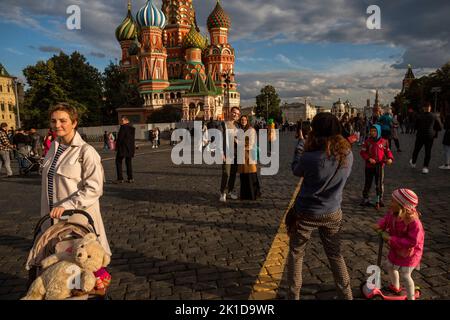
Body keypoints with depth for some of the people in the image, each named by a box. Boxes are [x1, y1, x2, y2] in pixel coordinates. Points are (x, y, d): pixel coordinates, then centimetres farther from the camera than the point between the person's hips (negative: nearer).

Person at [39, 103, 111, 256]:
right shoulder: (53, 147, 7)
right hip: (55, 216, 7)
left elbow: (94, 188, -20)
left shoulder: (86, 151, -16)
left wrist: (66, 206, -23)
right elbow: (48, 184, 17)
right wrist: (47, 212, 17)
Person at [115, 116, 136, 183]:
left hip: (122, 148, -7)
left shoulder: (123, 127, -13)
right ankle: (130, 178, 11)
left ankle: (120, 178, -2)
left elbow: (120, 138, -15)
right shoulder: (132, 128, 11)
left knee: (118, 162, 1)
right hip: (130, 148, 7)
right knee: (128, 162, 13)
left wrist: (117, 146, -5)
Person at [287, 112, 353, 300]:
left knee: (296, 254, 16)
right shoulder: (348, 155, -12)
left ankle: (293, 295, 26)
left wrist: (301, 143, 5)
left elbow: (296, 170, -6)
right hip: (333, 214, 4)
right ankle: (346, 294, 34)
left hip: (306, 213, -4)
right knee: (335, 255, 23)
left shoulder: (310, 157, -26)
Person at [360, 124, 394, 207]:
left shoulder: (384, 142, -2)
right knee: (367, 183, 10)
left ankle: (380, 199, 20)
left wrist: (390, 158, -14)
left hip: (380, 166, 1)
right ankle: (365, 199, 22)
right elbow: (362, 152, -5)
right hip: (369, 165, 0)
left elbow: (388, 151, 5)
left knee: (380, 183, 7)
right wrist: (369, 158, -19)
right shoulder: (368, 141, -5)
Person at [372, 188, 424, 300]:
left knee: (405, 275, 2)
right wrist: (379, 225, -15)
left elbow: (412, 242, -36)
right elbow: (386, 219, 7)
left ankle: (411, 298, 26)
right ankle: (395, 287, 54)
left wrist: (391, 239, -34)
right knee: (390, 267, 25)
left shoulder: (413, 222, -37)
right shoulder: (393, 213, -17)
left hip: (408, 252, -8)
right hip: (395, 249, 8)